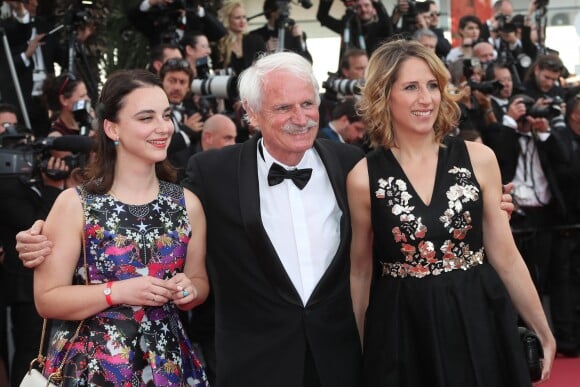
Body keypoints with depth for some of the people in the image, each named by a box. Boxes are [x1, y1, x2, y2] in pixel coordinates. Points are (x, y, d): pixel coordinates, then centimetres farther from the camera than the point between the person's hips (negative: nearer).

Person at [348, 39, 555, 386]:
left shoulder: (479, 159, -2)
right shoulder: (363, 177, -4)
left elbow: (505, 256, 4)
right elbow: (361, 272, 5)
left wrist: (543, 331, 7)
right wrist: (358, 346, 9)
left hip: (478, 324, 1)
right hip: (402, 334, -1)